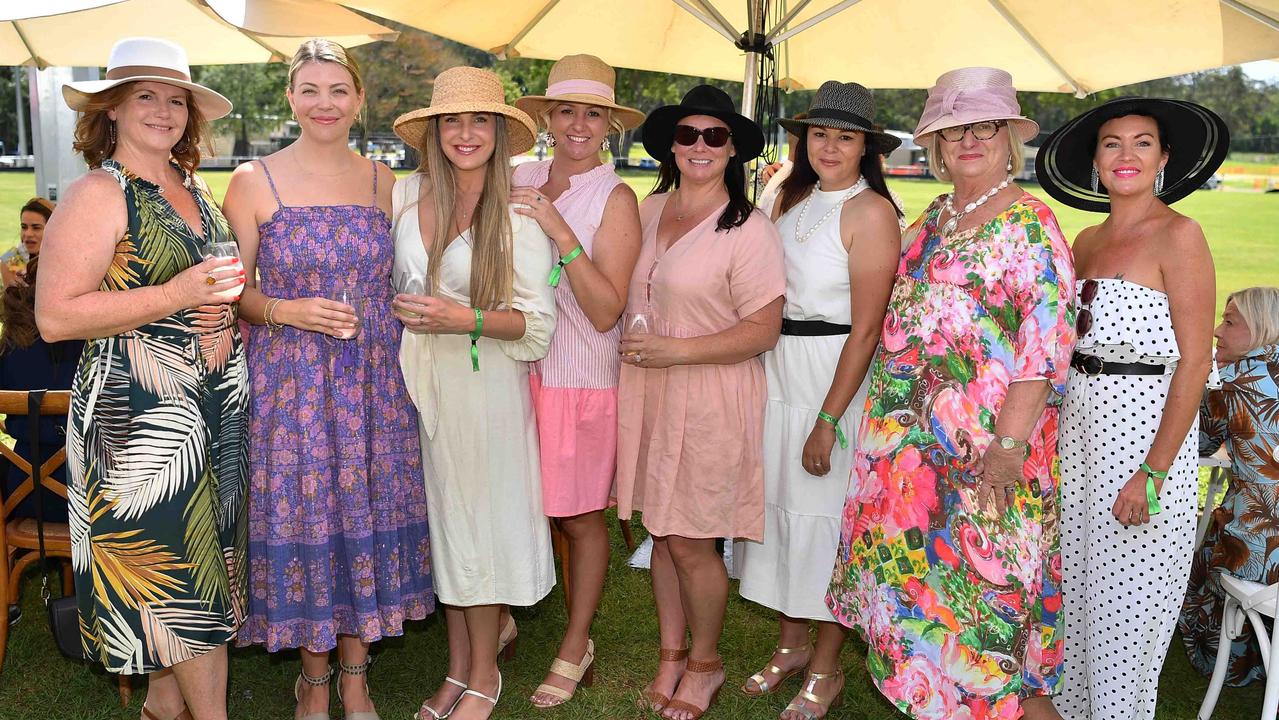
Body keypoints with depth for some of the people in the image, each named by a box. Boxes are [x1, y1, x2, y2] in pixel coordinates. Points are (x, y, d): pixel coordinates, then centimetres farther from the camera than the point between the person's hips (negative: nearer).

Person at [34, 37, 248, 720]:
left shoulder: (194, 189, 14)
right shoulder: (97, 194, -10)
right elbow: (55, 317, -17)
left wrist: (229, 316, 7)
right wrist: (174, 296, -22)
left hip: (214, 402, 8)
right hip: (139, 408, -7)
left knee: (191, 550, 14)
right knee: (182, 557, -1)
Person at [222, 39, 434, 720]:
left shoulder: (383, 180, 7)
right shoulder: (253, 180, -2)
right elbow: (234, 290, 0)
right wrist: (290, 312, -16)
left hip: (373, 381, 3)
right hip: (289, 378, -2)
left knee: (365, 513, 7)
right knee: (303, 518, 3)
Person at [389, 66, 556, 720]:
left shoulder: (518, 213, -7)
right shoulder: (406, 195, 2)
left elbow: (536, 321, -8)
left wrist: (465, 319, -20)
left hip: (485, 384, -3)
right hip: (419, 379, 4)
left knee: (479, 521, 4)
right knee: (440, 522, 12)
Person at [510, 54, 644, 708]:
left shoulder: (615, 198, -7)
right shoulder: (520, 181, 4)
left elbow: (606, 310, -16)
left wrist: (558, 229, -21)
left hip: (580, 378, -3)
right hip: (514, 367, 4)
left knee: (579, 519, 7)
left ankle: (576, 648, 25)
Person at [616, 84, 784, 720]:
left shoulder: (749, 230, -12)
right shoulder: (648, 210, 8)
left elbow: (763, 330, -15)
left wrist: (675, 350, -19)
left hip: (710, 401, -6)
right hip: (646, 393, 6)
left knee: (690, 542, 2)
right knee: (660, 531, 14)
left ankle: (705, 664, 26)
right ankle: (671, 655, 32)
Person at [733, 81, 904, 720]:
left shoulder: (871, 212, -12)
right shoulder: (793, 199, 9)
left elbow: (865, 330, -15)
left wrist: (828, 420, -17)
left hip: (835, 374, -6)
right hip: (775, 367, 7)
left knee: (823, 511, 2)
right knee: (776, 500, 12)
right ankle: (792, 643, 31)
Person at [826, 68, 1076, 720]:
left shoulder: (1029, 224, -9)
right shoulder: (931, 219, 13)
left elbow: (1045, 343, -16)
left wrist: (1009, 443, -22)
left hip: (983, 441, -7)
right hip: (909, 433, 7)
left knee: (984, 570, 0)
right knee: (913, 563, 14)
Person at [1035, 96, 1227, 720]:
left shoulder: (1179, 236, -11)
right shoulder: (1088, 241, 10)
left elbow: (1194, 360, -14)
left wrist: (1153, 471, -18)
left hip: (1146, 426, -6)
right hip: (1078, 425, 7)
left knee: (1125, 603, 5)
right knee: (1073, 586, 17)